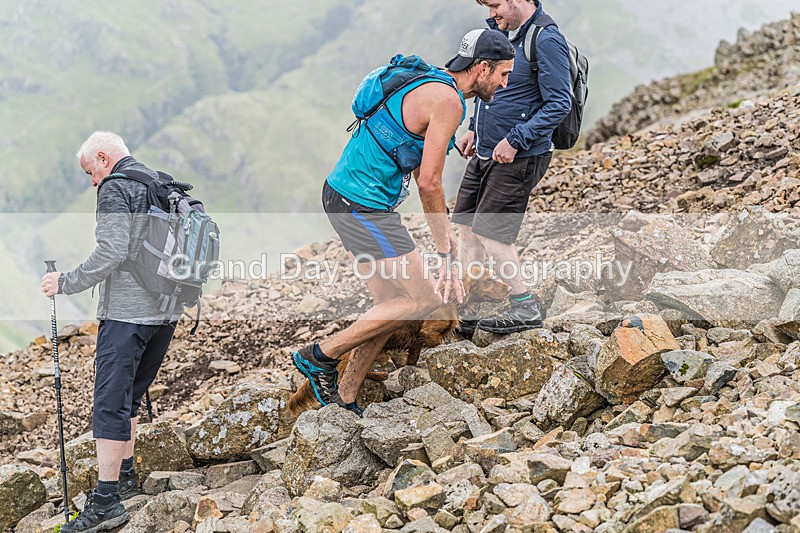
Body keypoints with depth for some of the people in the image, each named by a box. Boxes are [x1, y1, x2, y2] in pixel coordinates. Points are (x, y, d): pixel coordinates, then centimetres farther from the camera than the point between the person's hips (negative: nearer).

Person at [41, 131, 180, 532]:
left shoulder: (114, 188, -8)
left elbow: (112, 253, -20)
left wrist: (66, 283, -12)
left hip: (126, 313, -9)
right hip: (165, 311, 9)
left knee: (110, 404, -10)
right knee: (130, 397, 20)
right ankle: (124, 475, 26)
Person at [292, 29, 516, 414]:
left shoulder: (430, 84, 16)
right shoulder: (447, 100, -16)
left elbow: (421, 175, 22)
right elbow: (429, 183, -18)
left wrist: (448, 235, 23)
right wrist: (446, 254, -11)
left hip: (342, 195, 10)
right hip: (363, 205, -10)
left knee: (389, 304, 13)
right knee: (424, 299, -3)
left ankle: (343, 400, 20)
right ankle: (321, 355, 2)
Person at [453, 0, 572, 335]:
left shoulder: (546, 41, -17)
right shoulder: (504, 32, 11)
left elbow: (560, 103, -21)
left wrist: (515, 140, -23)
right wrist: (476, 129, 16)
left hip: (519, 158, -9)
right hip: (484, 154, 9)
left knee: (489, 232, -9)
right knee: (467, 227, 9)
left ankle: (525, 308, 4)